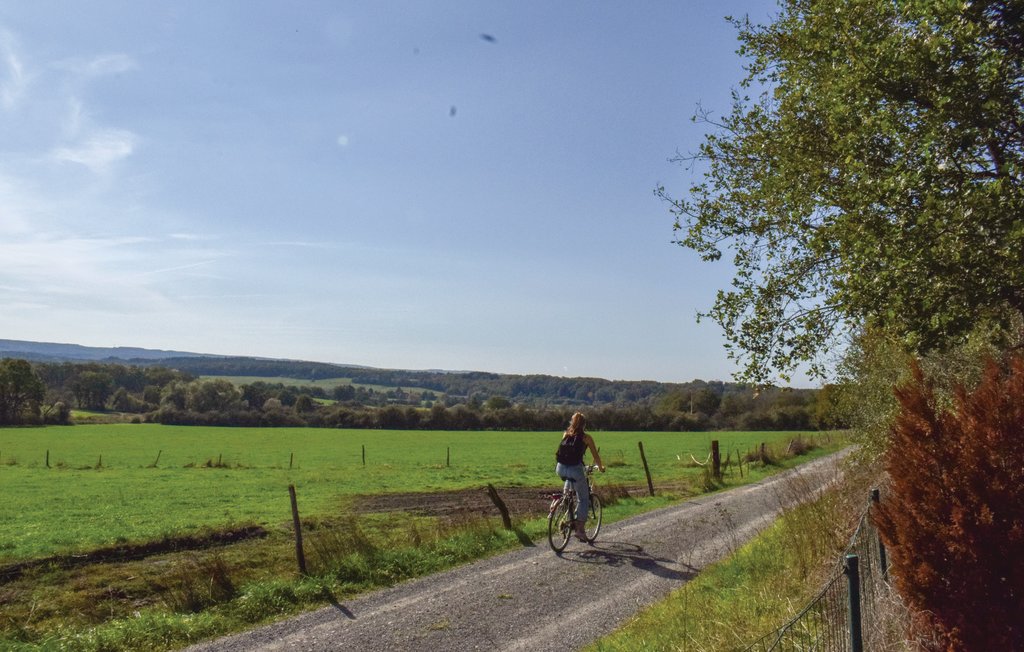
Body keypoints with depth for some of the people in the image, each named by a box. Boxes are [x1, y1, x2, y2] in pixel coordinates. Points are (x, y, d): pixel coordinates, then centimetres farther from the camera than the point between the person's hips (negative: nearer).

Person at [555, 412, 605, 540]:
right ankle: (580, 528, 4)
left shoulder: (565, 434, 17)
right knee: (584, 498, 12)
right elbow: (595, 456, 12)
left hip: (560, 469, 4)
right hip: (575, 469, -4)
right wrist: (601, 467, 29)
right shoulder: (586, 437, 6)